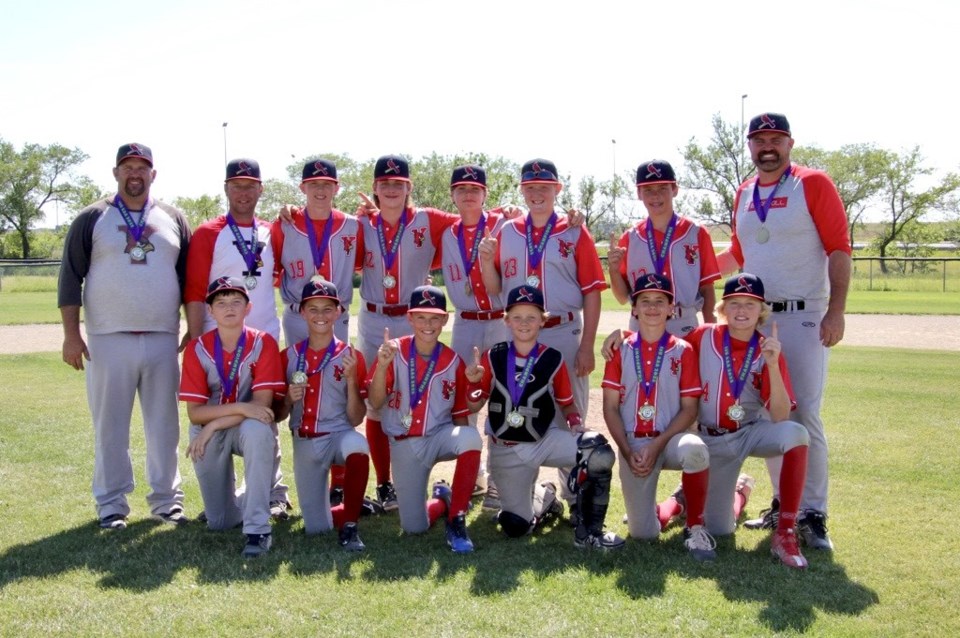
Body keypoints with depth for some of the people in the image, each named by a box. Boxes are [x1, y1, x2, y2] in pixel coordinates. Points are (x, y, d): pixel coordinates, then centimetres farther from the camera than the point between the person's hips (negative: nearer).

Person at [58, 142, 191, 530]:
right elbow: (70, 279, 1)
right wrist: (71, 334, -6)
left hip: (163, 339, 2)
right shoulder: (92, 219, 4)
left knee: (164, 424, 6)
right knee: (110, 425, 3)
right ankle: (111, 504, 13)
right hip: (108, 339, -2)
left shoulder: (173, 220, 11)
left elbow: (189, 280, 13)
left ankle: (166, 499, 16)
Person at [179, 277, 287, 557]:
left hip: (249, 426, -2)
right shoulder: (197, 349, -9)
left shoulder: (263, 343, -14)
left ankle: (258, 529, -34)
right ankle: (246, 498, 38)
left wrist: (213, 426, -25)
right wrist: (240, 407, -29)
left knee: (256, 429, -41)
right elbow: (194, 412, -14)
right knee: (219, 522, -1)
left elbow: (262, 404, -20)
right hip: (209, 433, 2)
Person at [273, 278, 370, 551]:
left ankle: (350, 525, -22)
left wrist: (351, 379, -19)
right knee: (317, 527, 0)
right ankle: (354, 507, 35)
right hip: (304, 443, 3)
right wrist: (289, 399, -13)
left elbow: (356, 419, -6)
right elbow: (278, 416, 8)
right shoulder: (289, 357, 3)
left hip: (339, 435, -3)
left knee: (357, 446, -40)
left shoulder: (351, 357, -4)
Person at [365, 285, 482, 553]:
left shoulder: (453, 362, -4)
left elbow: (460, 416, 5)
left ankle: (456, 520, -18)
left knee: (471, 436, -35)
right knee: (414, 527, -3)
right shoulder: (393, 352, -7)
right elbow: (375, 403, -14)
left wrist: (464, 449, -11)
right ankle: (443, 501, 34)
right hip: (404, 445, 0)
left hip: (441, 437, 0)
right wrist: (382, 366, -28)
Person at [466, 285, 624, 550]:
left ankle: (589, 531, -12)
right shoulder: (493, 357, -3)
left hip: (545, 440, 0)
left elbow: (567, 404, 6)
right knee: (516, 526, -6)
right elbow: (474, 407, 1)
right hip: (506, 451, 0)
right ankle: (544, 497, 30)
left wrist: (575, 421, -15)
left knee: (599, 452, -28)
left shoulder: (553, 359, -4)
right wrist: (474, 382, -19)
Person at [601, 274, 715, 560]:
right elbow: (610, 407, 2)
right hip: (633, 443, 1)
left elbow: (689, 410, -3)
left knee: (694, 449, -38)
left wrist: (657, 446, -14)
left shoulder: (682, 351, 0)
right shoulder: (621, 349, 3)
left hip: (671, 438, -1)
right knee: (643, 532, -5)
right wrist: (627, 453, -8)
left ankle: (695, 528, -15)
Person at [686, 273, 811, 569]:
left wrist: (773, 365, -33)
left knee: (795, 433, -34)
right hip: (712, 441, 0)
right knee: (719, 529, 0)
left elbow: (780, 417, -21)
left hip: (753, 432, 0)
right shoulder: (703, 337, -10)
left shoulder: (768, 350, -11)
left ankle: (785, 534, -25)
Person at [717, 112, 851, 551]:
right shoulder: (744, 195, 13)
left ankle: (813, 515, 1)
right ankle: (783, 504, 20)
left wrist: (835, 311, -14)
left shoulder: (814, 185, -3)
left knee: (804, 415, -7)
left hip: (802, 317, -5)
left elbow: (839, 248, -7)